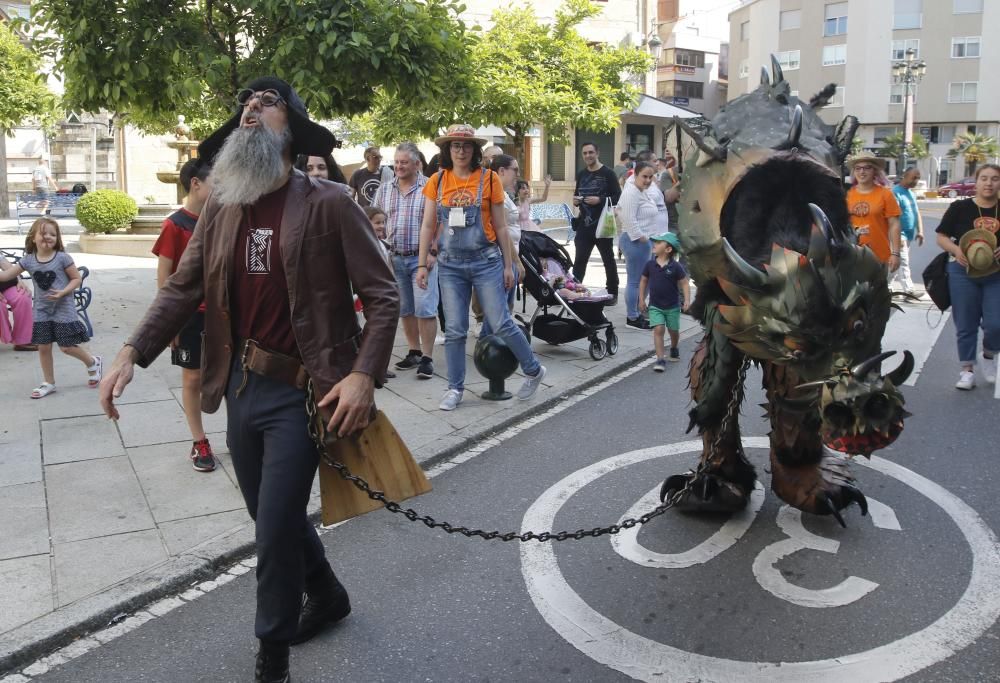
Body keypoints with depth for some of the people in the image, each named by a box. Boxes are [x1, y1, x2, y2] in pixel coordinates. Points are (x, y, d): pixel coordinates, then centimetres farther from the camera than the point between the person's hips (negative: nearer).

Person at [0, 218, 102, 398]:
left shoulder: (62, 258, -12)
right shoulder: (28, 260, -2)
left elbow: (77, 279, -7)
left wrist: (63, 292, -22)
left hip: (63, 309, -4)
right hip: (41, 311, 4)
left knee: (67, 347, -2)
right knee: (43, 347, 8)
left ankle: (93, 363, 25)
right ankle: (48, 383, 22)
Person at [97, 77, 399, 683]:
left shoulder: (330, 204, -10)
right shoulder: (220, 209, 6)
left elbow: (383, 294, -10)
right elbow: (182, 289, 9)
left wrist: (364, 375, -21)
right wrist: (132, 354, -4)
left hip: (302, 392, -6)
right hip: (241, 386, 6)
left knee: (275, 529, -1)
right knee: (274, 517, 19)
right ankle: (327, 596, 46)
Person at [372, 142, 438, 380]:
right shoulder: (384, 190, 9)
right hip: (395, 258, 5)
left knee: (425, 309, -6)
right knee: (405, 309, 12)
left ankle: (427, 358, 0)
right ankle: (414, 352, 24)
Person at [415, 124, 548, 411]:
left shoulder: (488, 178, -2)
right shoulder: (437, 181, 3)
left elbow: (500, 226, 1)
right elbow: (428, 226, 6)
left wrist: (508, 265, 2)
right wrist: (423, 264, 2)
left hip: (485, 261, -2)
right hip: (450, 264, 2)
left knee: (501, 324, -2)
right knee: (454, 330, 5)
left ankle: (534, 370, 19)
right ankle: (455, 388, 18)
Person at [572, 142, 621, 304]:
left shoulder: (608, 173, -5)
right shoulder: (581, 175, 12)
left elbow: (618, 198, -9)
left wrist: (600, 200, -21)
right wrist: (575, 200, 1)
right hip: (584, 224, 4)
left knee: (608, 259, 7)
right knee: (579, 260, 4)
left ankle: (612, 293, 15)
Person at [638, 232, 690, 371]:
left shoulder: (676, 266, -12)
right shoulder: (650, 264, -4)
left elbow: (685, 283, -7)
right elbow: (643, 281, 7)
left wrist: (687, 300, -16)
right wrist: (641, 300, 6)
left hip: (672, 306, -1)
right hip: (655, 305, 1)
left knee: (673, 330, 14)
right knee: (658, 329, -13)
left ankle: (674, 348, 45)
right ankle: (660, 359, -11)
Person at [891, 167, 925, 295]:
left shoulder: (911, 193, 16)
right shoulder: (896, 192, -13)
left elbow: (917, 212, 17)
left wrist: (920, 231, 6)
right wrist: (898, 237, -25)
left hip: (909, 235, 9)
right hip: (900, 235, -9)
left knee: (899, 262, 14)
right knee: (903, 262, -12)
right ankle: (909, 290, -16)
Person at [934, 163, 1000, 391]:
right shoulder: (960, 207, -2)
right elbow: (941, 237, 2)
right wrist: (956, 250, -18)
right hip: (964, 272, -1)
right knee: (965, 325, 6)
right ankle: (967, 369, 18)